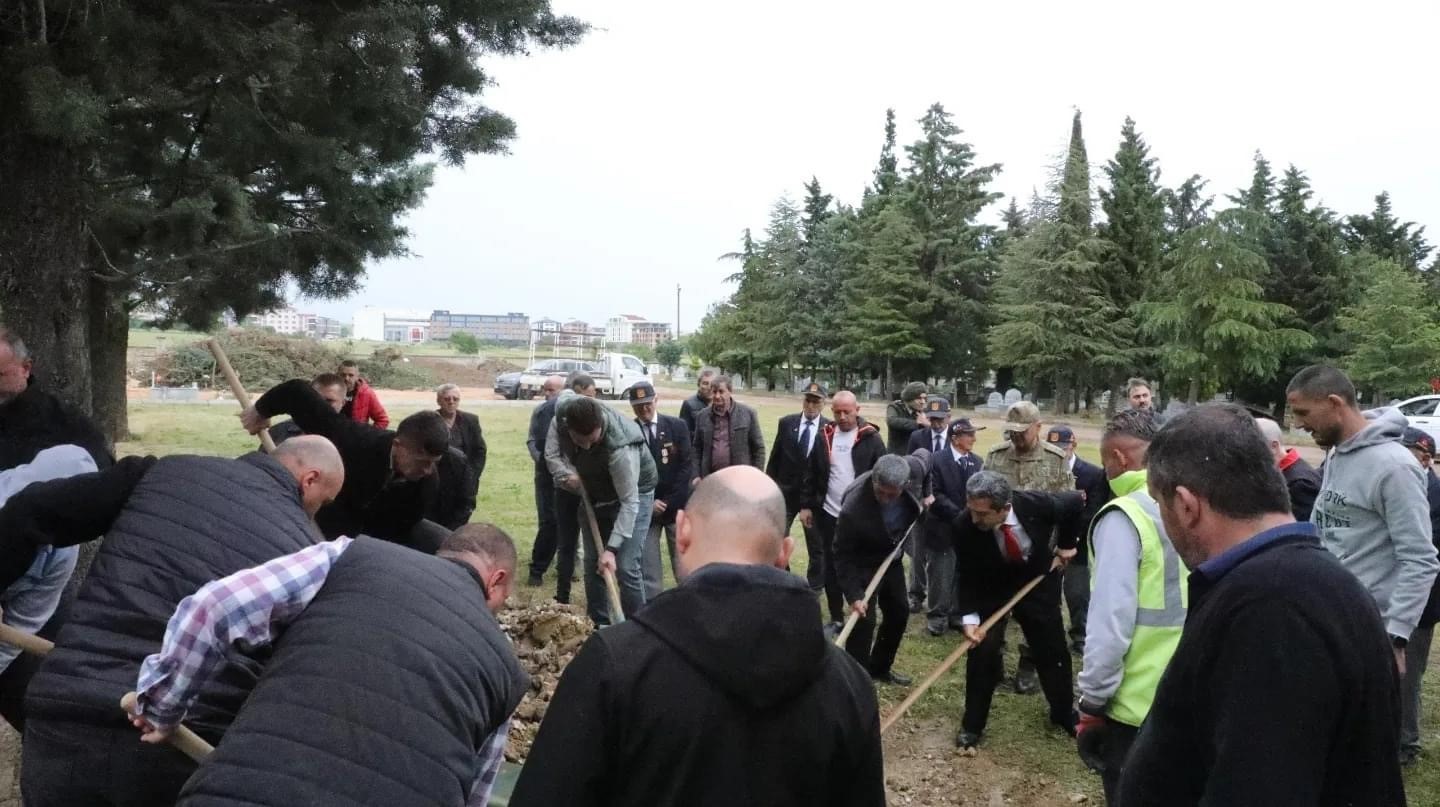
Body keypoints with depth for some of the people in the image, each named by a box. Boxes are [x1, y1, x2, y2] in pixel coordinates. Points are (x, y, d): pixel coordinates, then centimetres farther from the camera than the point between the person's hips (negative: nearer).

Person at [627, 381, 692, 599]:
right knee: (647, 564, 1)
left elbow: (685, 466, -2)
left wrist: (669, 502, -9)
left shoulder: (677, 426, 1)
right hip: (645, 508, 0)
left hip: (677, 506, 0)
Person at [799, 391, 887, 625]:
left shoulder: (871, 438, -5)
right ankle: (836, 617, 22)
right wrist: (807, 505, 4)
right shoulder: (824, 436, 4)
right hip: (829, 513, 3)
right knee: (831, 567, 10)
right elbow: (811, 473, 8)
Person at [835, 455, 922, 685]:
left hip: (891, 557, 7)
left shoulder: (911, 471, -26)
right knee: (864, 620, -11)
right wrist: (854, 594, -30)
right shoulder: (853, 507, -38)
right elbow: (843, 555, -26)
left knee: (899, 612, 17)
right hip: (863, 564, -6)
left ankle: (880, 668, 36)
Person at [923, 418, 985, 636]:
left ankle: (958, 614, 22)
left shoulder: (978, 462, 5)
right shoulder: (937, 460, -9)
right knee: (941, 575, 4)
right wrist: (958, 515, -18)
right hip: (944, 528, -4)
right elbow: (936, 495, -13)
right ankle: (937, 615, 16)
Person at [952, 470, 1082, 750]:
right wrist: (969, 616, -29)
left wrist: (1067, 544, -3)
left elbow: (1077, 502, -10)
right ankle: (972, 725, 6)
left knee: (1052, 651, 12)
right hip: (990, 589, -1)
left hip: (1037, 583, 1)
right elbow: (966, 575, -19)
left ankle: (1064, 714, 36)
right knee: (982, 652, -11)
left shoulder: (1038, 503, -33)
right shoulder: (965, 527, -32)